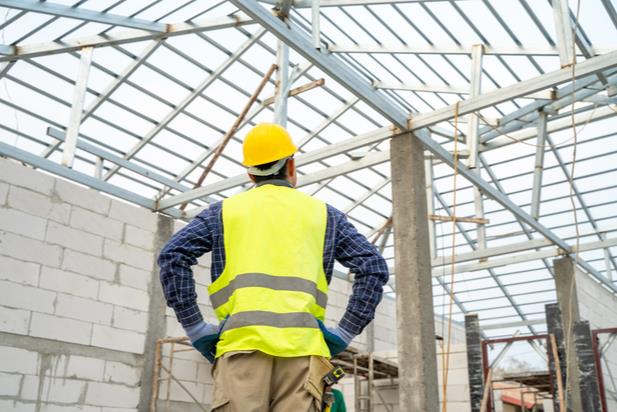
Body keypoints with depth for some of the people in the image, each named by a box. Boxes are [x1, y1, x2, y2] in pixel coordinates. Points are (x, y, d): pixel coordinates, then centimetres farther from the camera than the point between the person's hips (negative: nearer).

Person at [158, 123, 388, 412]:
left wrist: (195, 328, 7)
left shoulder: (225, 210, 18)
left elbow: (172, 256, 6)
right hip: (302, 346, 0)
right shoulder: (323, 213, 19)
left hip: (242, 343, 0)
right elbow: (374, 267, 11)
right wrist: (344, 333, 9)